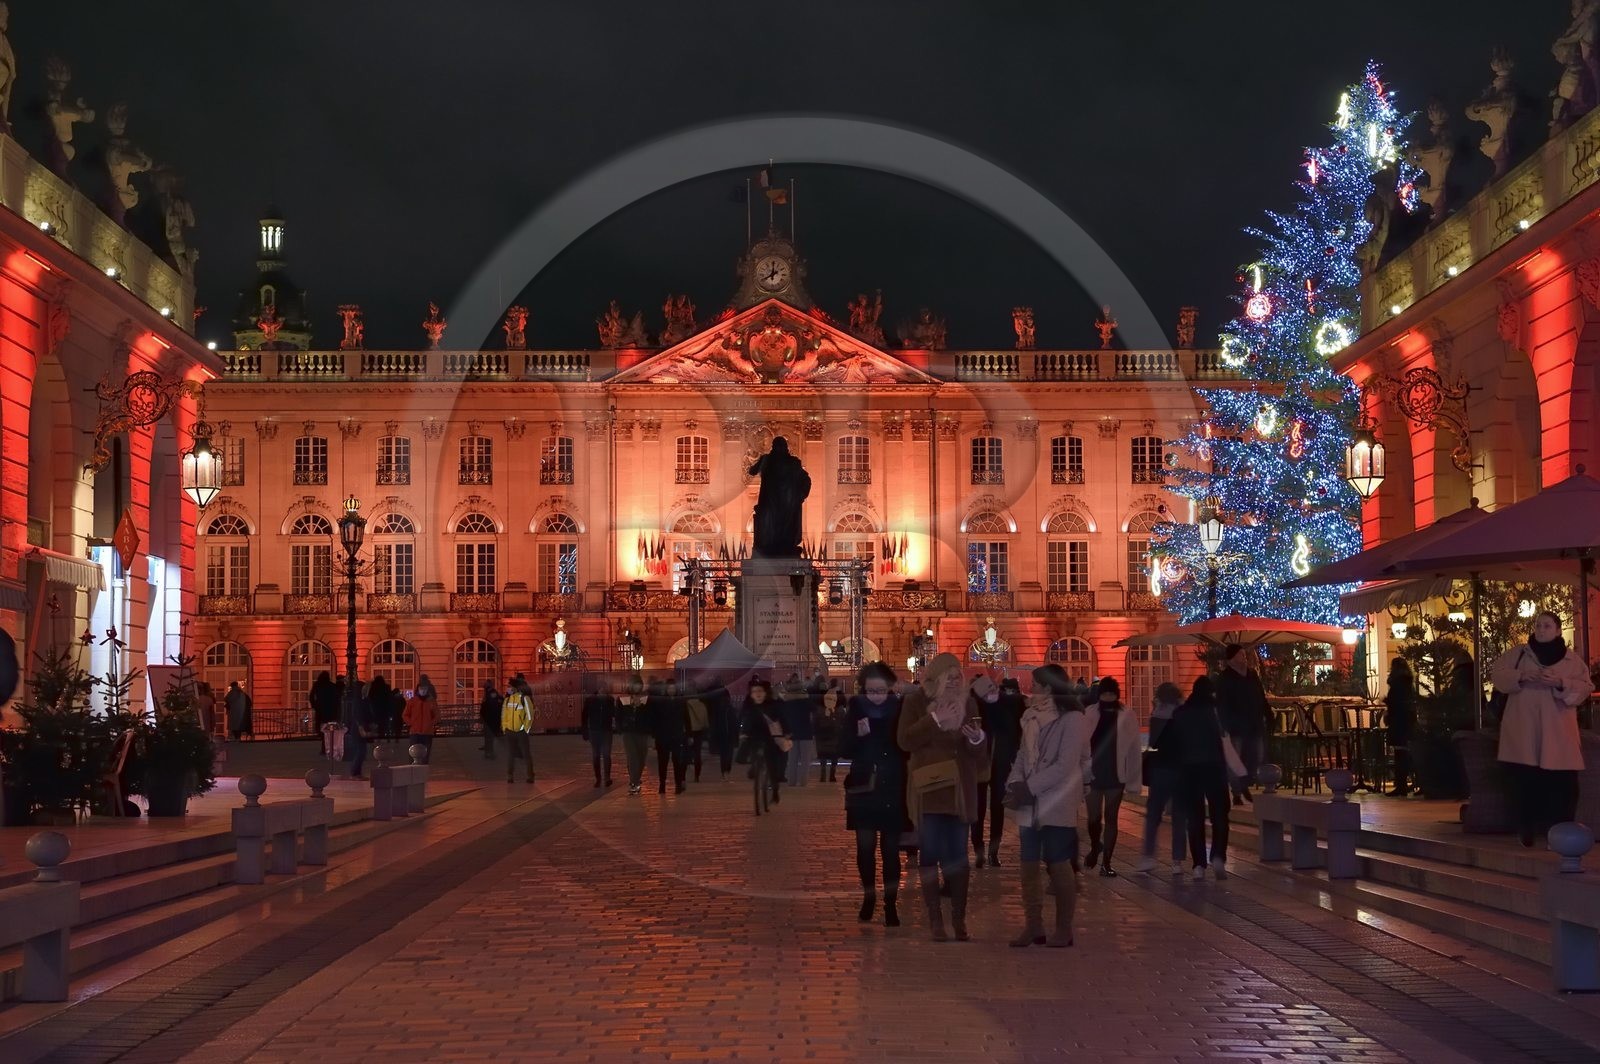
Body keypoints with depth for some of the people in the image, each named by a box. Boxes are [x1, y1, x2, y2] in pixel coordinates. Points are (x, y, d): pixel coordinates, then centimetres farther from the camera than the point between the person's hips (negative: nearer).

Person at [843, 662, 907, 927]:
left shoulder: (900, 710, -4)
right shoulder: (856, 709, -1)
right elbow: (844, 748, -4)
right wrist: (858, 735, -21)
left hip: (893, 792, -1)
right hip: (864, 789, 1)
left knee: (890, 849, 2)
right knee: (865, 847, 1)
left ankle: (891, 904, 10)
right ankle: (869, 897, 21)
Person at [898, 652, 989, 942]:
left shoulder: (965, 704, 10)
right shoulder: (916, 702, 3)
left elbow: (980, 756, 12)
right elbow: (905, 740, -10)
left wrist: (978, 739, -10)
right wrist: (934, 720, -18)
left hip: (959, 791, 2)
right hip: (928, 789, -2)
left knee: (958, 857, 1)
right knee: (929, 855, -1)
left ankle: (959, 919, 8)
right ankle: (935, 919, 4)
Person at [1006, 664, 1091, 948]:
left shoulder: (1072, 720, -9)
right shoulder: (1032, 717, 13)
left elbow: (1065, 766, -16)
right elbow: (1022, 755, 11)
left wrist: (1029, 788, -17)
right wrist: (1016, 783, -8)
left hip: (1057, 804, -6)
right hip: (1030, 804, 6)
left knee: (1058, 865, -1)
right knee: (1028, 866, 5)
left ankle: (1064, 929, 9)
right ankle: (1033, 927, 14)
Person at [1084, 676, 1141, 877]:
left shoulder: (1127, 716, -5)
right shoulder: (1089, 714, -4)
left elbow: (1133, 749, -4)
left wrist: (1133, 780, -6)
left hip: (1116, 775, 0)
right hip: (1093, 773, 0)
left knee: (1111, 818, 5)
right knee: (1094, 817, 3)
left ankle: (1106, 862, 13)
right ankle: (1095, 847, 34)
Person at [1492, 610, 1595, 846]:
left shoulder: (1572, 660, 8)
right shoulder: (1517, 654, 9)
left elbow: (1585, 688, 1)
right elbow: (1497, 674, 4)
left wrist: (1561, 683, -17)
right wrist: (1520, 676, -13)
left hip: (1557, 735, 0)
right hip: (1523, 733, 0)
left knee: (1561, 784, -5)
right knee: (1522, 781, -2)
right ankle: (1526, 831, 9)